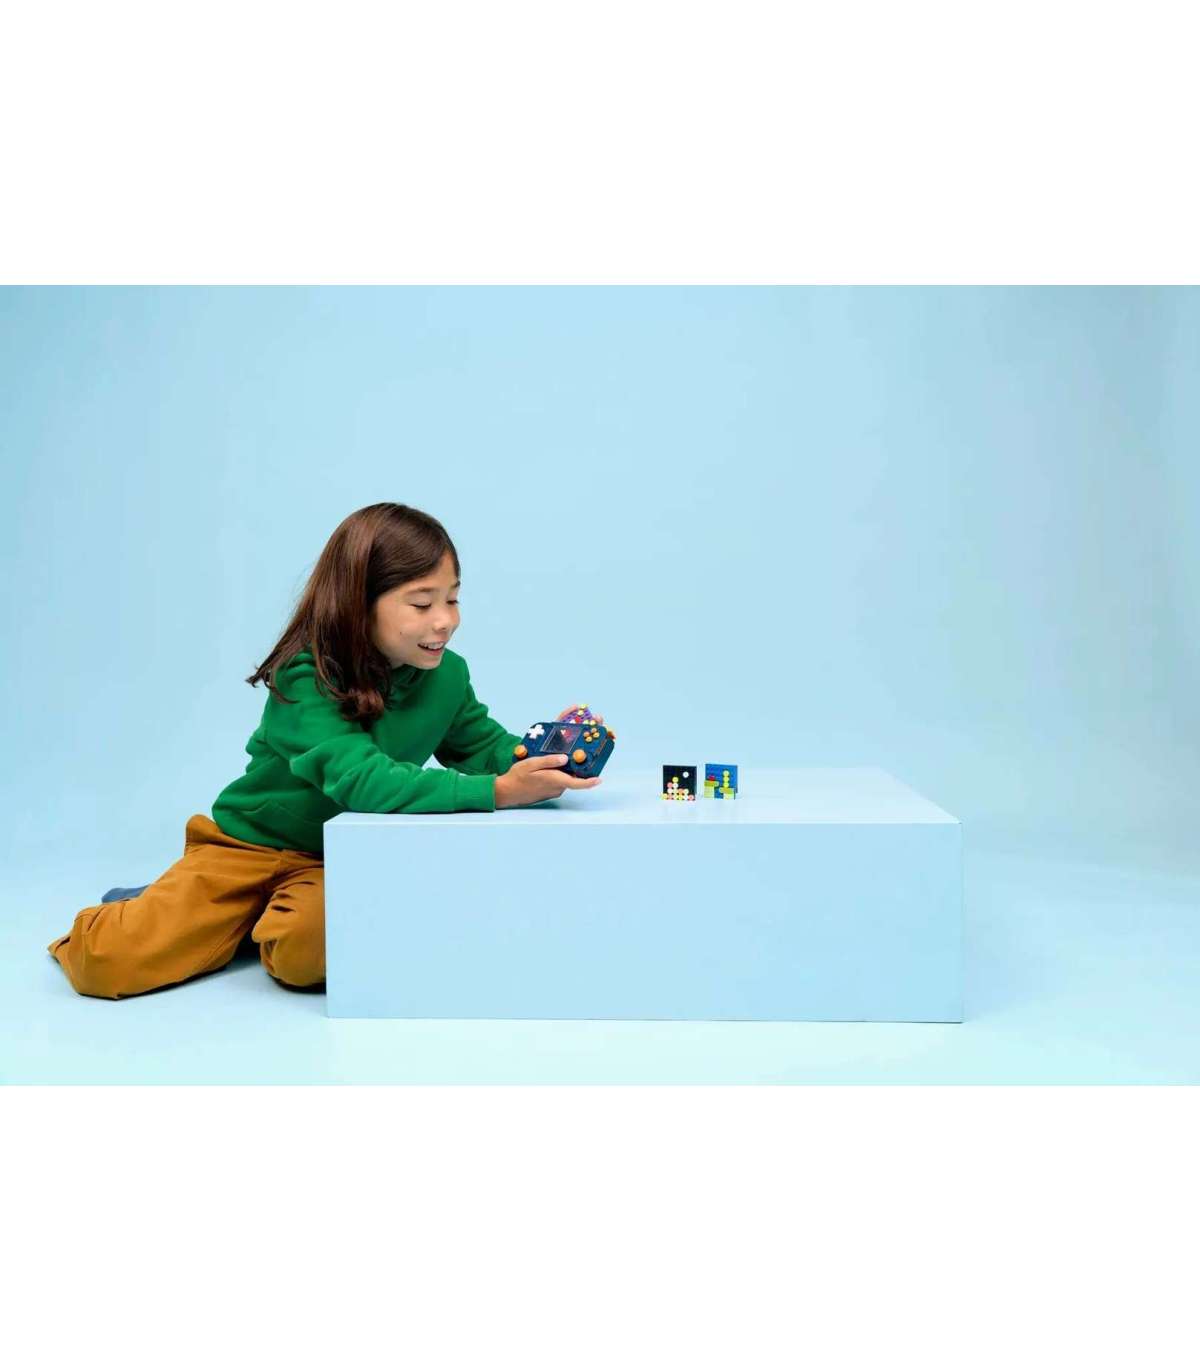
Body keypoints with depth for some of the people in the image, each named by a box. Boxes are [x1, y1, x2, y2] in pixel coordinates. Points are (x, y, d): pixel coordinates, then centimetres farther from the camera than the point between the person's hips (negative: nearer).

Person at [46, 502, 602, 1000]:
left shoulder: (446, 676, -8)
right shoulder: (306, 676, -27)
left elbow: (488, 748, -2)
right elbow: (362, 779, -39)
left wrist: (547, 757, -27)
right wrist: (497, 792, -48)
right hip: (249, 844, -3)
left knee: (306, 955, -30)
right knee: (105, 962, -13)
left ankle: (275, 917, 6)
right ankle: (156, 906, 22)